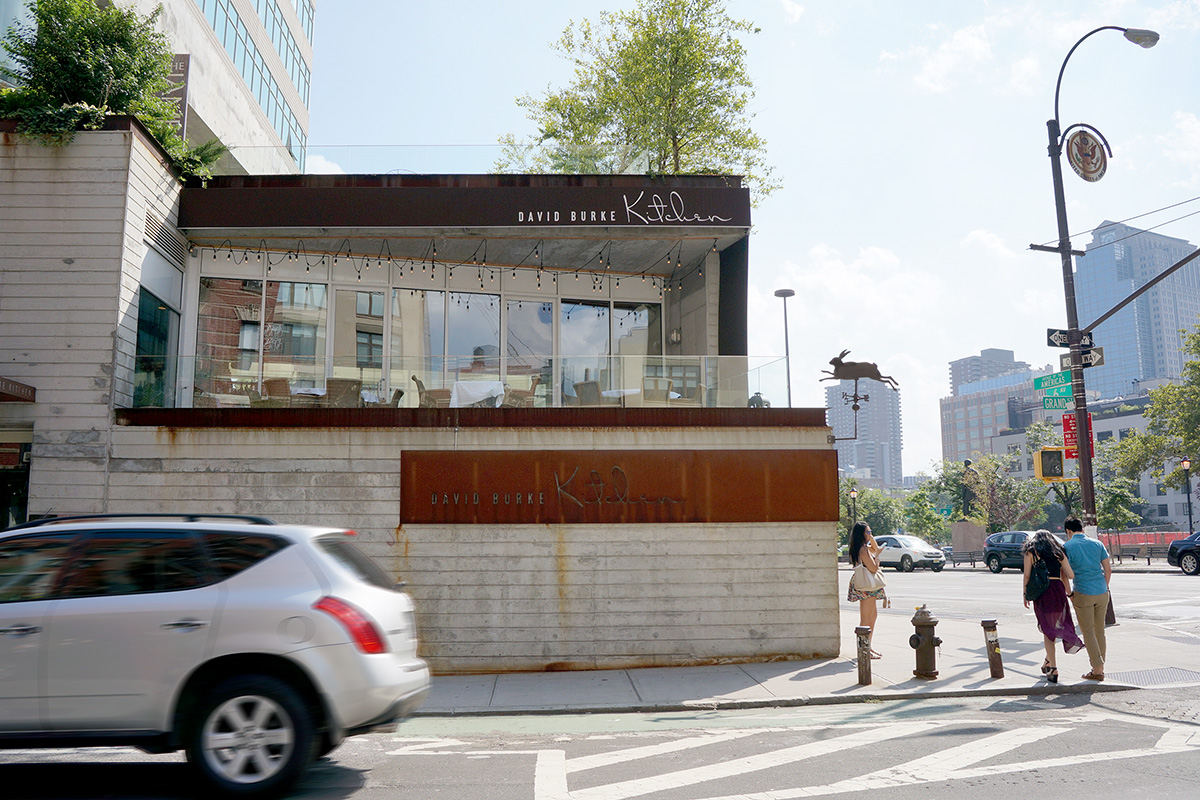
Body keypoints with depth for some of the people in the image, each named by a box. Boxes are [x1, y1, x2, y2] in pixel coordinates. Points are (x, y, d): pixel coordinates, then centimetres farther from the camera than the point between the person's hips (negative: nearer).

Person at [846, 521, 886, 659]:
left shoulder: (865, 547, 12)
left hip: (868, 587, 11)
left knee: (873, 615, 19)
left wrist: (872, 539, 12)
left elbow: (875, 548, 30)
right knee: (866, 619, -6)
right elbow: (874, 568, -22)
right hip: (866, 587, -11)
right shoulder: (863, 550, -20)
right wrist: (877, 554, -9)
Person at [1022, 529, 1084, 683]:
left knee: (1047, 630, 5)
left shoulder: (1031, 552, 6)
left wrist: (1025, 594, 7)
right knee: (1056, 626, 18)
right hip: (1058, 590, 2)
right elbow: (1070, 575, 6)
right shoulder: (1058, 552, 13)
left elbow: (1027, 576, -1)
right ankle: (1048, 662, 26)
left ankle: (1053, 669, 4)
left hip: (1041, 593, -2)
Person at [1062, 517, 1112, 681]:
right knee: (1100, 631, 14)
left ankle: (1097, 669, 2)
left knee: (1088, 632, 3)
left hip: (1083, 594, -4)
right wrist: (1105, 587, 18)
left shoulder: (1067, 547, -5)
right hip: (1102, 593, 4)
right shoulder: (1097, 543, 7)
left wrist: (1069, 593, 3)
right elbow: (1108, 569, 7)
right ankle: (1100, 666, 21)